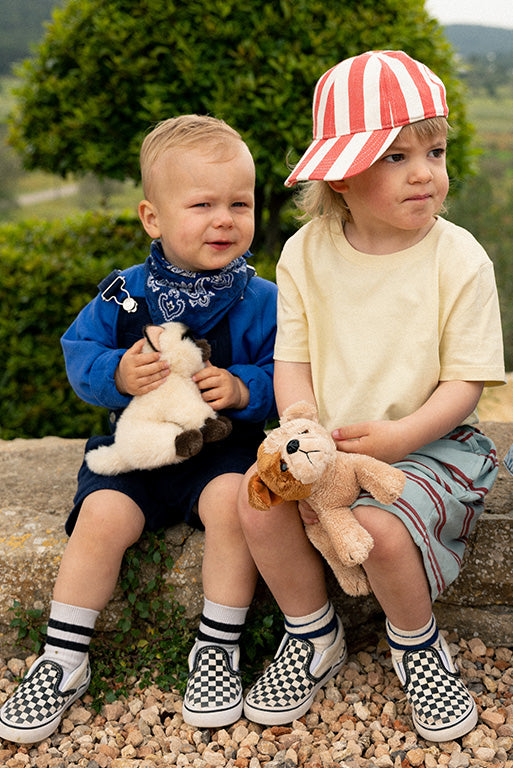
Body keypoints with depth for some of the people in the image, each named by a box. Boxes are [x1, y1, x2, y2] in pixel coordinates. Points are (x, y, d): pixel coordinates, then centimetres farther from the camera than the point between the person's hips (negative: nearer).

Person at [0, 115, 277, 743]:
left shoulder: (261, 303, -6)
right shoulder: (124, 295, -3)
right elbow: (79, 351, 3)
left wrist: (243, 388, -22)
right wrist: (115, 374, -18)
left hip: (222, 448, -1)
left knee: (232, 500, -30)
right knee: (102, 515, -21)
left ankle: (218, 649, -9)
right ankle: (63, 661, -2)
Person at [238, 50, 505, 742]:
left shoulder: (459, 259, -10)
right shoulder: (306, 252, -2)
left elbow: (467, 381, -9)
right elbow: (292, 363, -1)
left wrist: (399, 436, -25)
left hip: (430, 440, -3)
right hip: (326, 439, 3)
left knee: (380, 526, -28)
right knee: (259, 502, -19)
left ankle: (415, 640, 7)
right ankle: (314, 634, 9)